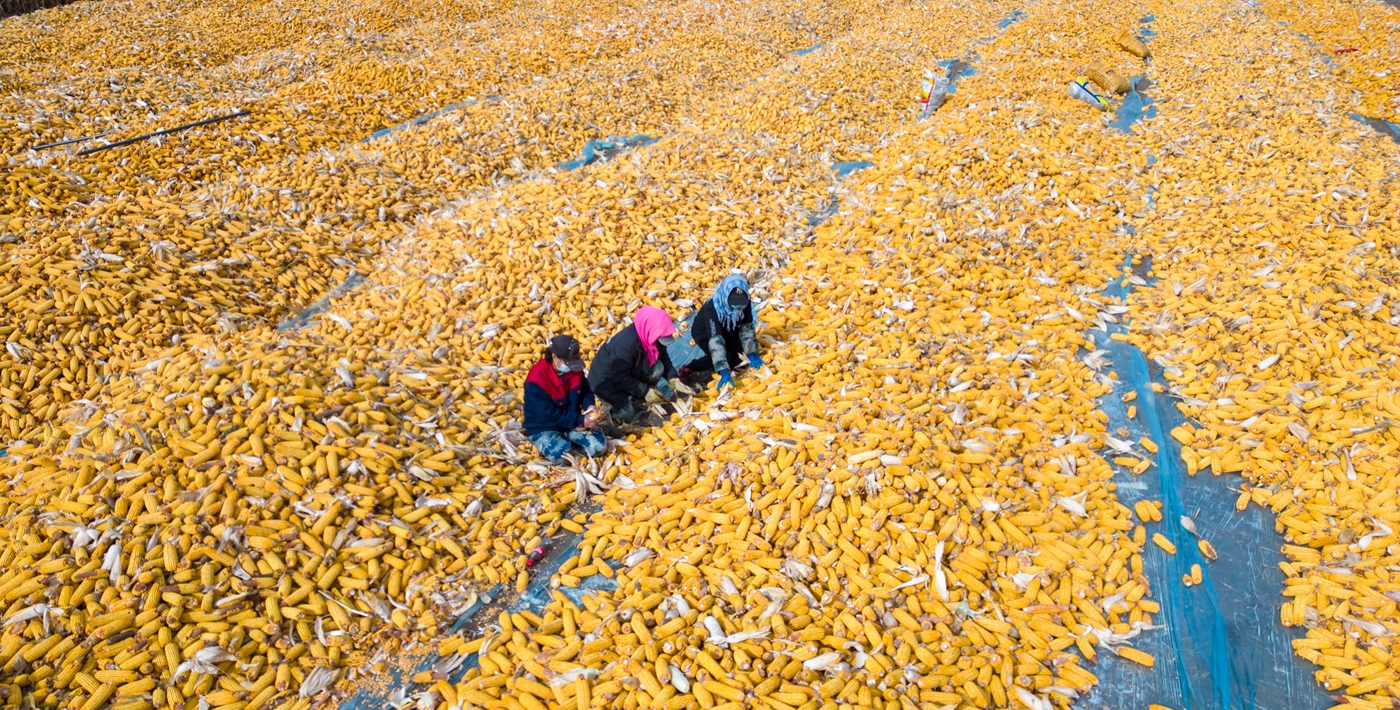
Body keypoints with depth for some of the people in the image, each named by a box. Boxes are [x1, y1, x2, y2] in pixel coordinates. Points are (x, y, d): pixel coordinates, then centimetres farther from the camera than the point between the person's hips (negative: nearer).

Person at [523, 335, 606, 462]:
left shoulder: (574, 368, -7)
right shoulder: (537, 378, -27)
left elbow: (585, 391, 9)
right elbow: (547, 414, -26)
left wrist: (589, 405, -16)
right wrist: (580, 420, -28)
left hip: (571, 424, 6)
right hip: (542, 429, -6)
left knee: (600, 444, -12)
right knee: (564, 455, -32)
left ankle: (567, 442, 11)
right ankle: (546, 446, 1)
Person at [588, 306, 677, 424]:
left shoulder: (647, 335, -14)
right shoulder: (626, 344, -38)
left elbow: (663, 356, 3)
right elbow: (620, 378, -31)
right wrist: (645, 391, -26)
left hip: (630, 374, 8)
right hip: (605, 381, -8)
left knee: (658, 368, -14)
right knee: (630, 413, -24)